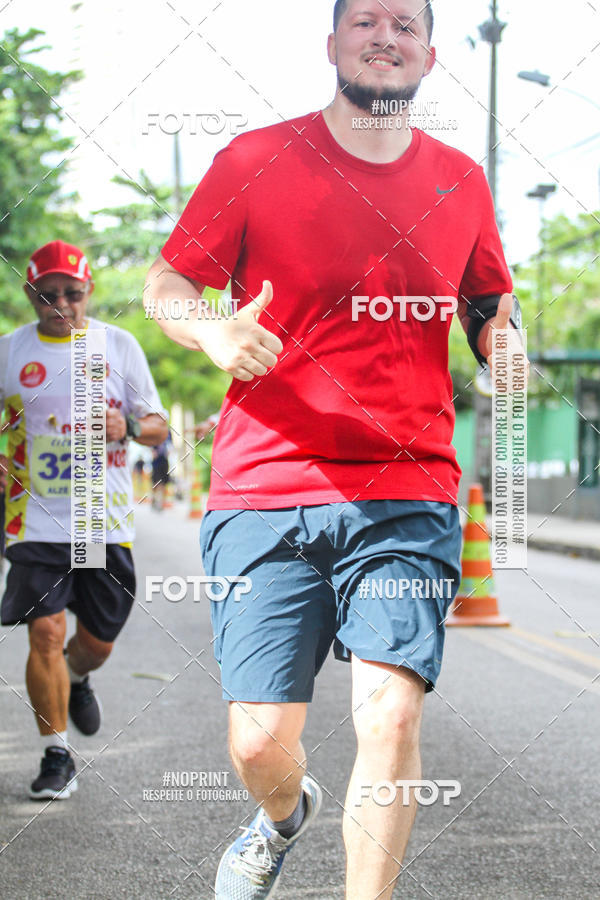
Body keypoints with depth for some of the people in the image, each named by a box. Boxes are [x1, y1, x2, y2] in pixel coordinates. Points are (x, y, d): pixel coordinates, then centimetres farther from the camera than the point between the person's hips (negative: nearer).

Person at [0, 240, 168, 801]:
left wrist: (128, 426, -15)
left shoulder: (119, 345, 3)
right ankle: (56, 757, 4)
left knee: (98, 641, 9)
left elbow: (157, 427, 7)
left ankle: (77, 678, 47)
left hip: (107, 520, 1)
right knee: (45, 632, -11)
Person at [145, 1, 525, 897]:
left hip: (407, 498, 1)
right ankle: (285, 816, 36)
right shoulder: (256, 160, 3)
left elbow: (491, 308, 24)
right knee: (259, 743, -1)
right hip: (264, 490, -1)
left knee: (391, 713, -17)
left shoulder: (460, 182, 11)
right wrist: (211, 328, -15)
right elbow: (164, 283, 7)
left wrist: (505, 342, 0)